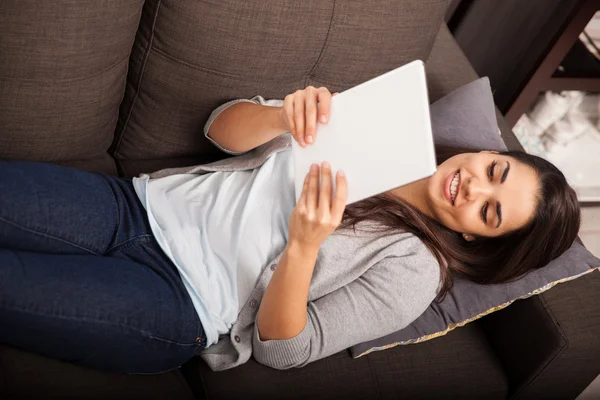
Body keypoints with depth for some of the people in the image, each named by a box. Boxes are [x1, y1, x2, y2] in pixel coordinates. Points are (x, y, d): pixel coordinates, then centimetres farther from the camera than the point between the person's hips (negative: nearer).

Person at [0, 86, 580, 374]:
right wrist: (285, 116, -20)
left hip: (175, 304, -4)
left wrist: (305, 244, -27)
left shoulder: (413, 271, -5)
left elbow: (282, 349, -9)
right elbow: (223, 128, 4)